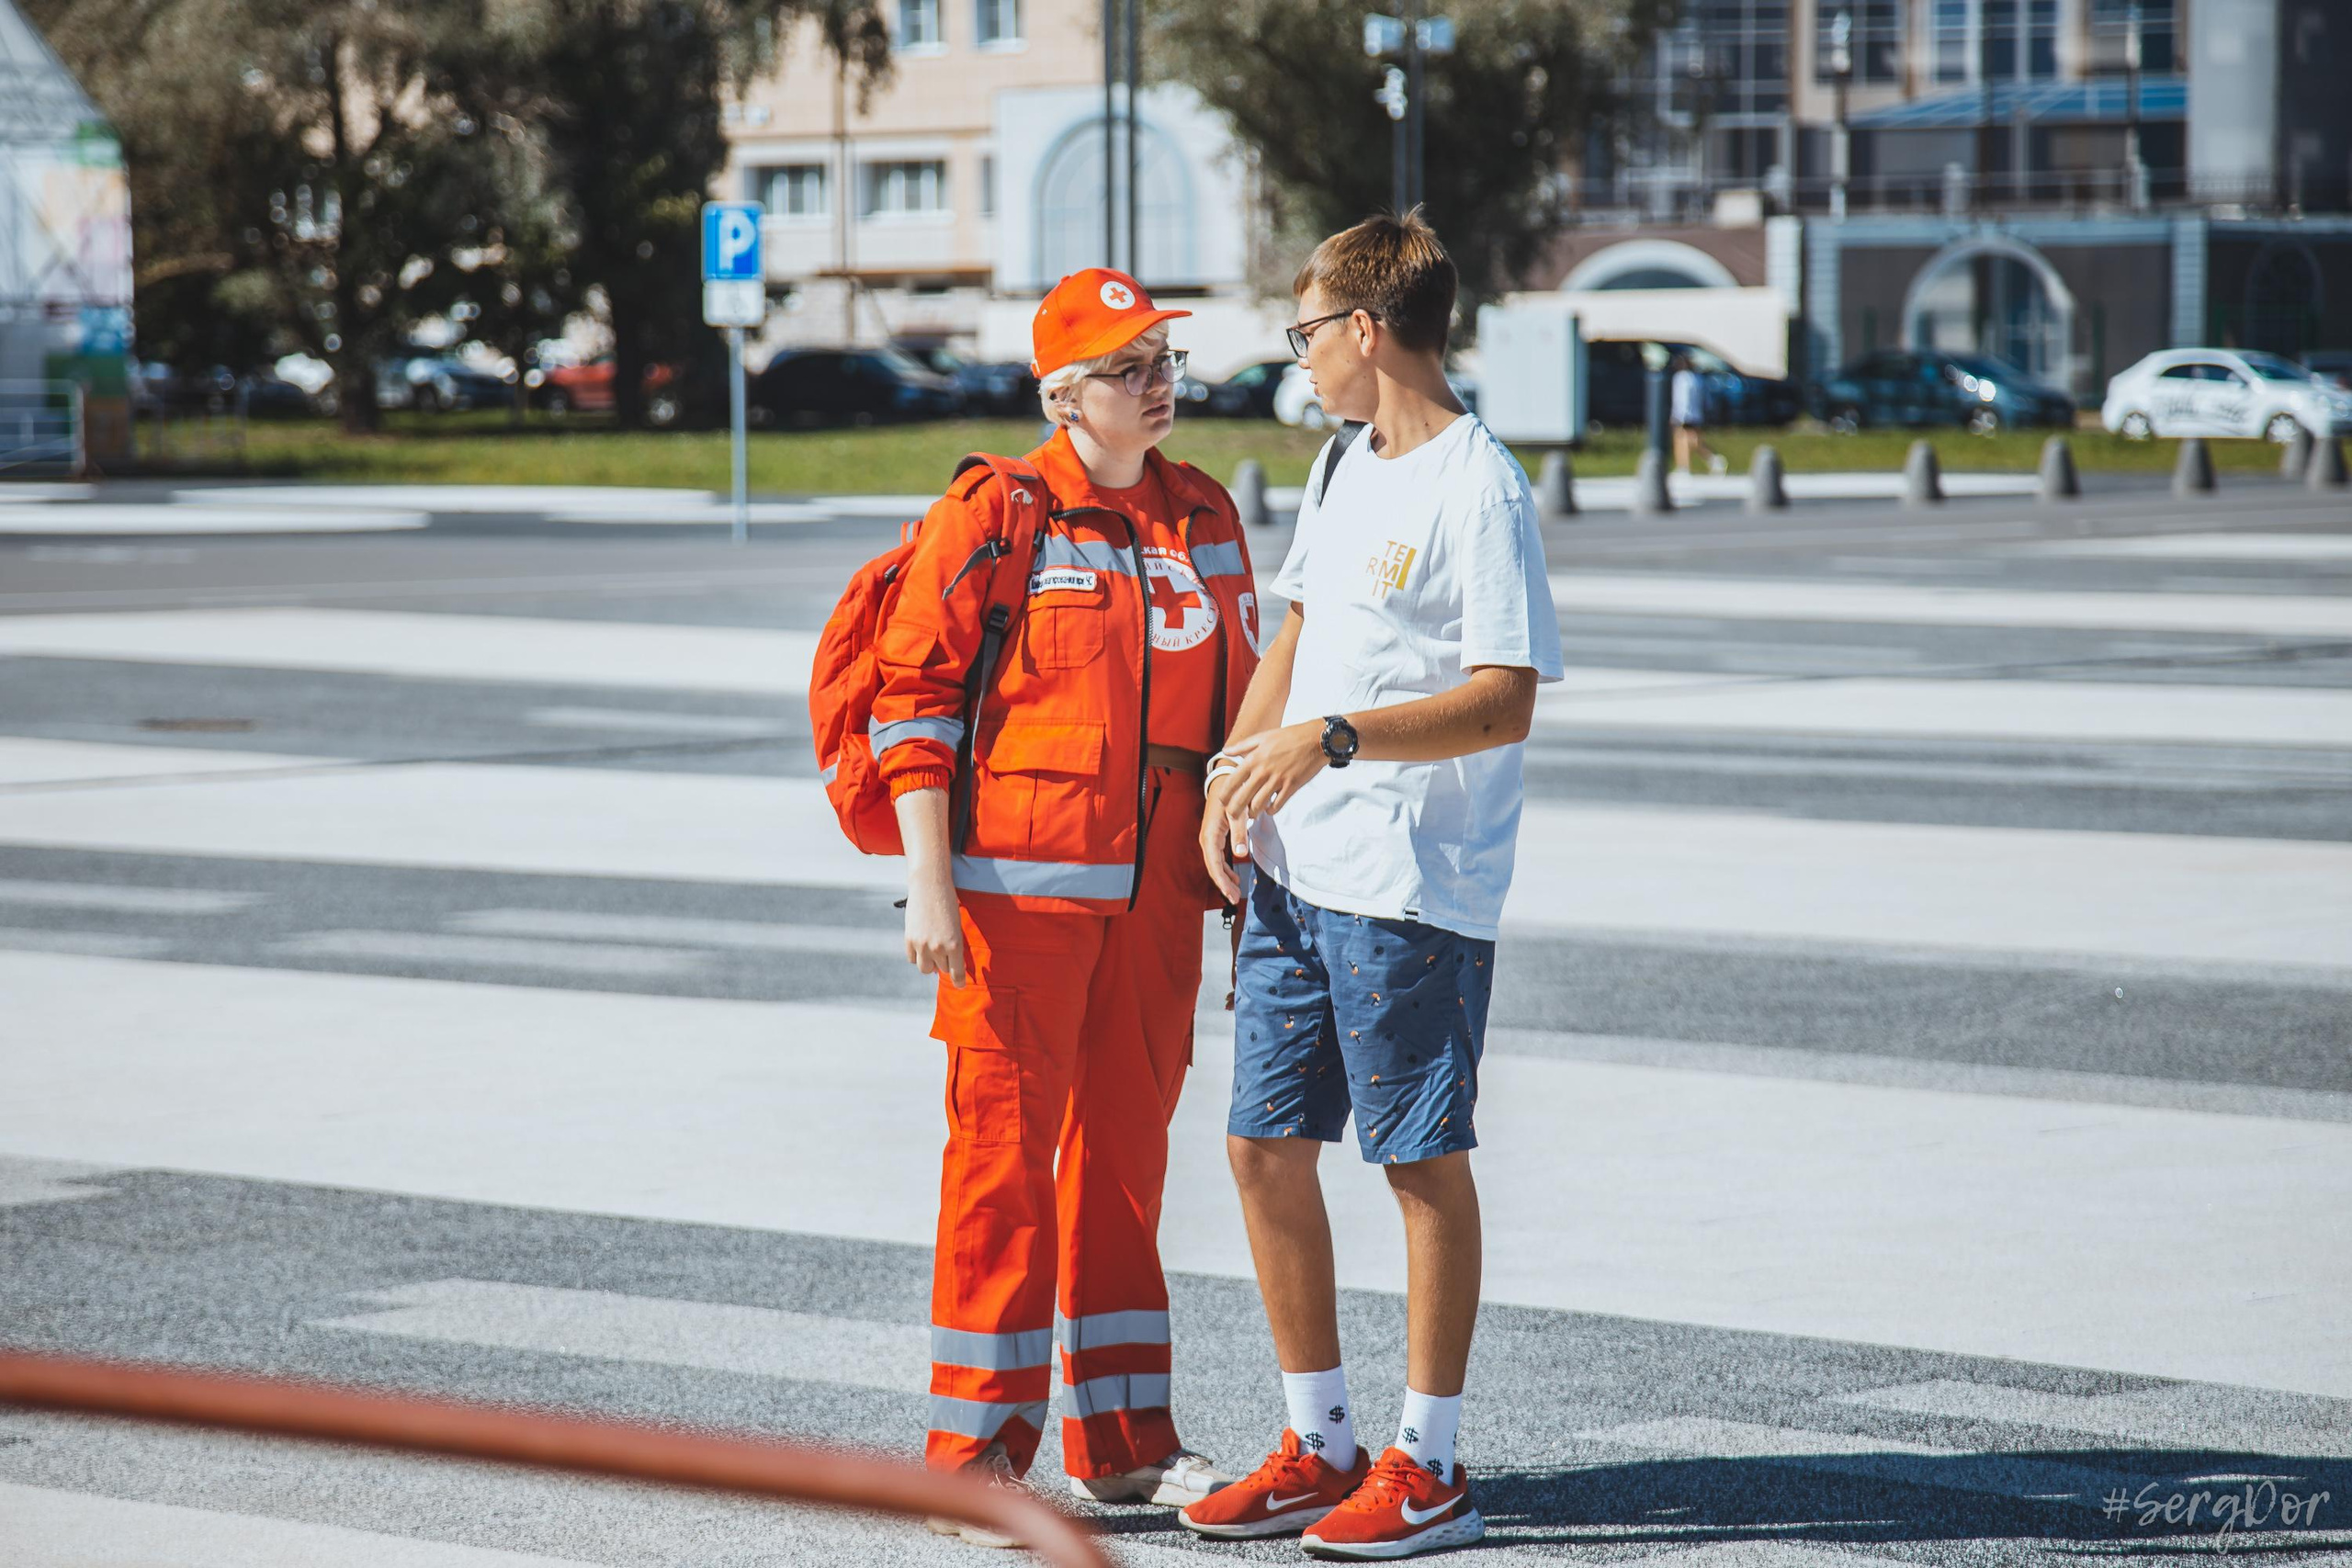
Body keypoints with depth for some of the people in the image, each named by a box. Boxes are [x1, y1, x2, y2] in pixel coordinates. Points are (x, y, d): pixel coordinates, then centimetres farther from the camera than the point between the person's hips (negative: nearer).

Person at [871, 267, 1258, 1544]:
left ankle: (1121, 1439, 21)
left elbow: (1237, 705, 18)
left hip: (1156, 891, 6)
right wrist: (928, 881, -14)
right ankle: (974, 1451, 3)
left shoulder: (1204, 518, 11)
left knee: (1127, 1150, 11)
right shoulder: (994, 518, -7)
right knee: (1005, 1152, -3)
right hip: (1019, 882, -6)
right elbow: (912, 698, -8)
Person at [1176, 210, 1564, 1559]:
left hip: (1415, 888, -9)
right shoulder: (1349, 471, 16)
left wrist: (1333, 739, -27)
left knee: (1424, 1160, 0)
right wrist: (1232, 776, 9)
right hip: (1293, 874, 9)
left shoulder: (1480, 489, -12)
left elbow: (1505, 701, -19)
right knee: (1265, 1144, 10)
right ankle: (1322, 1443, 20)